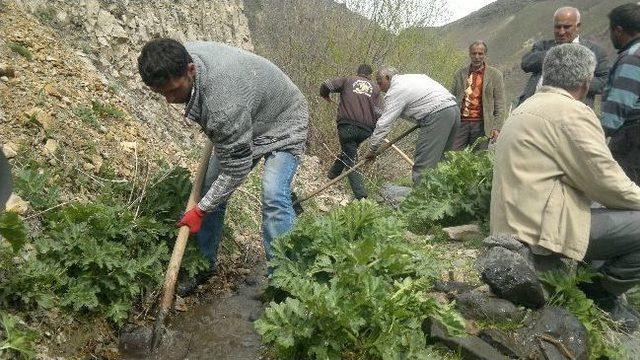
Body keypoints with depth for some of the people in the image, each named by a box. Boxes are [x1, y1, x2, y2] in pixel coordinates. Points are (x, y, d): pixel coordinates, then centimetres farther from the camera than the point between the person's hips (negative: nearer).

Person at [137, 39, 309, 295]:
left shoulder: (223, 104, -43)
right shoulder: (181, 57, -19)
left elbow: (236, 170, -33)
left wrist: (200, 210, -23)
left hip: (282, 123, -8)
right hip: (243, 122, 8)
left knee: (273, 196, -27)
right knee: (212, 187, 4)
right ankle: (205, 264, 17)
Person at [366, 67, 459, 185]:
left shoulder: (395, 91, -2)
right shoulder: (415, 76, 25)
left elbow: (383, 124, -4)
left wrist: (373, 150, 2)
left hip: (437, 115, -9)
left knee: (423, 163, -8)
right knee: (438, 158, 14)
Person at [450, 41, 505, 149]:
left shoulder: (495, 75, 5)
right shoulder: (459, 74, 11)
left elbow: (500, 105, 2)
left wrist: (496, 128, -6)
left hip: (481, 124, -1)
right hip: (461, 123, 2)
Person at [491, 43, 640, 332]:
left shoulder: (528, 107, 17)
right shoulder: (571, 112, -13)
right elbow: (607, 183, -15)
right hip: (542, 228, -10)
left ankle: (590, 283, 17)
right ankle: (599, 294, 5)